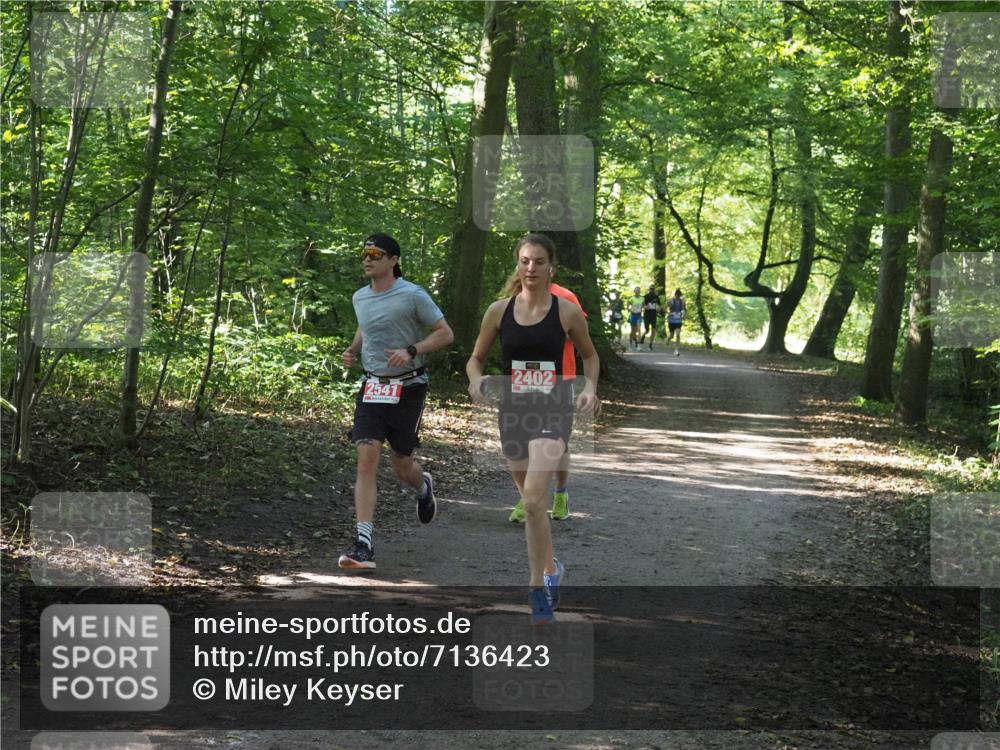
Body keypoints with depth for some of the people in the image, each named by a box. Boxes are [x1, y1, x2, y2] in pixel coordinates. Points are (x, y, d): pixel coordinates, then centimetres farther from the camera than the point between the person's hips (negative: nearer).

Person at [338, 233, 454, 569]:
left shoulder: (413, 295, -9)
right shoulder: (360, 297, 8)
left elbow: (445, 333, -6)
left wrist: (411, 351, -20)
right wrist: (352, 349, 8)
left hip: (407, 388, -4)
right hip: (372, 387, 4)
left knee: (402, 467, 6)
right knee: (366, 461, -12)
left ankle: (424, 487, 46)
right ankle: (364, 545, -16)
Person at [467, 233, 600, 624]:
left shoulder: (567, 311, -2)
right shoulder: (499, 310, 2)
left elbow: (590, 355, 13)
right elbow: (476, 358, 11)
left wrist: (590, 387, -5)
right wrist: (476, 379, -10)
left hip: (553, 409, -3)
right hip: (513, 408, 3)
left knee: (533, 499, -19)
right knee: (531, 501, 14)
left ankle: (537, 584, -10)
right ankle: (551, 568, 36)